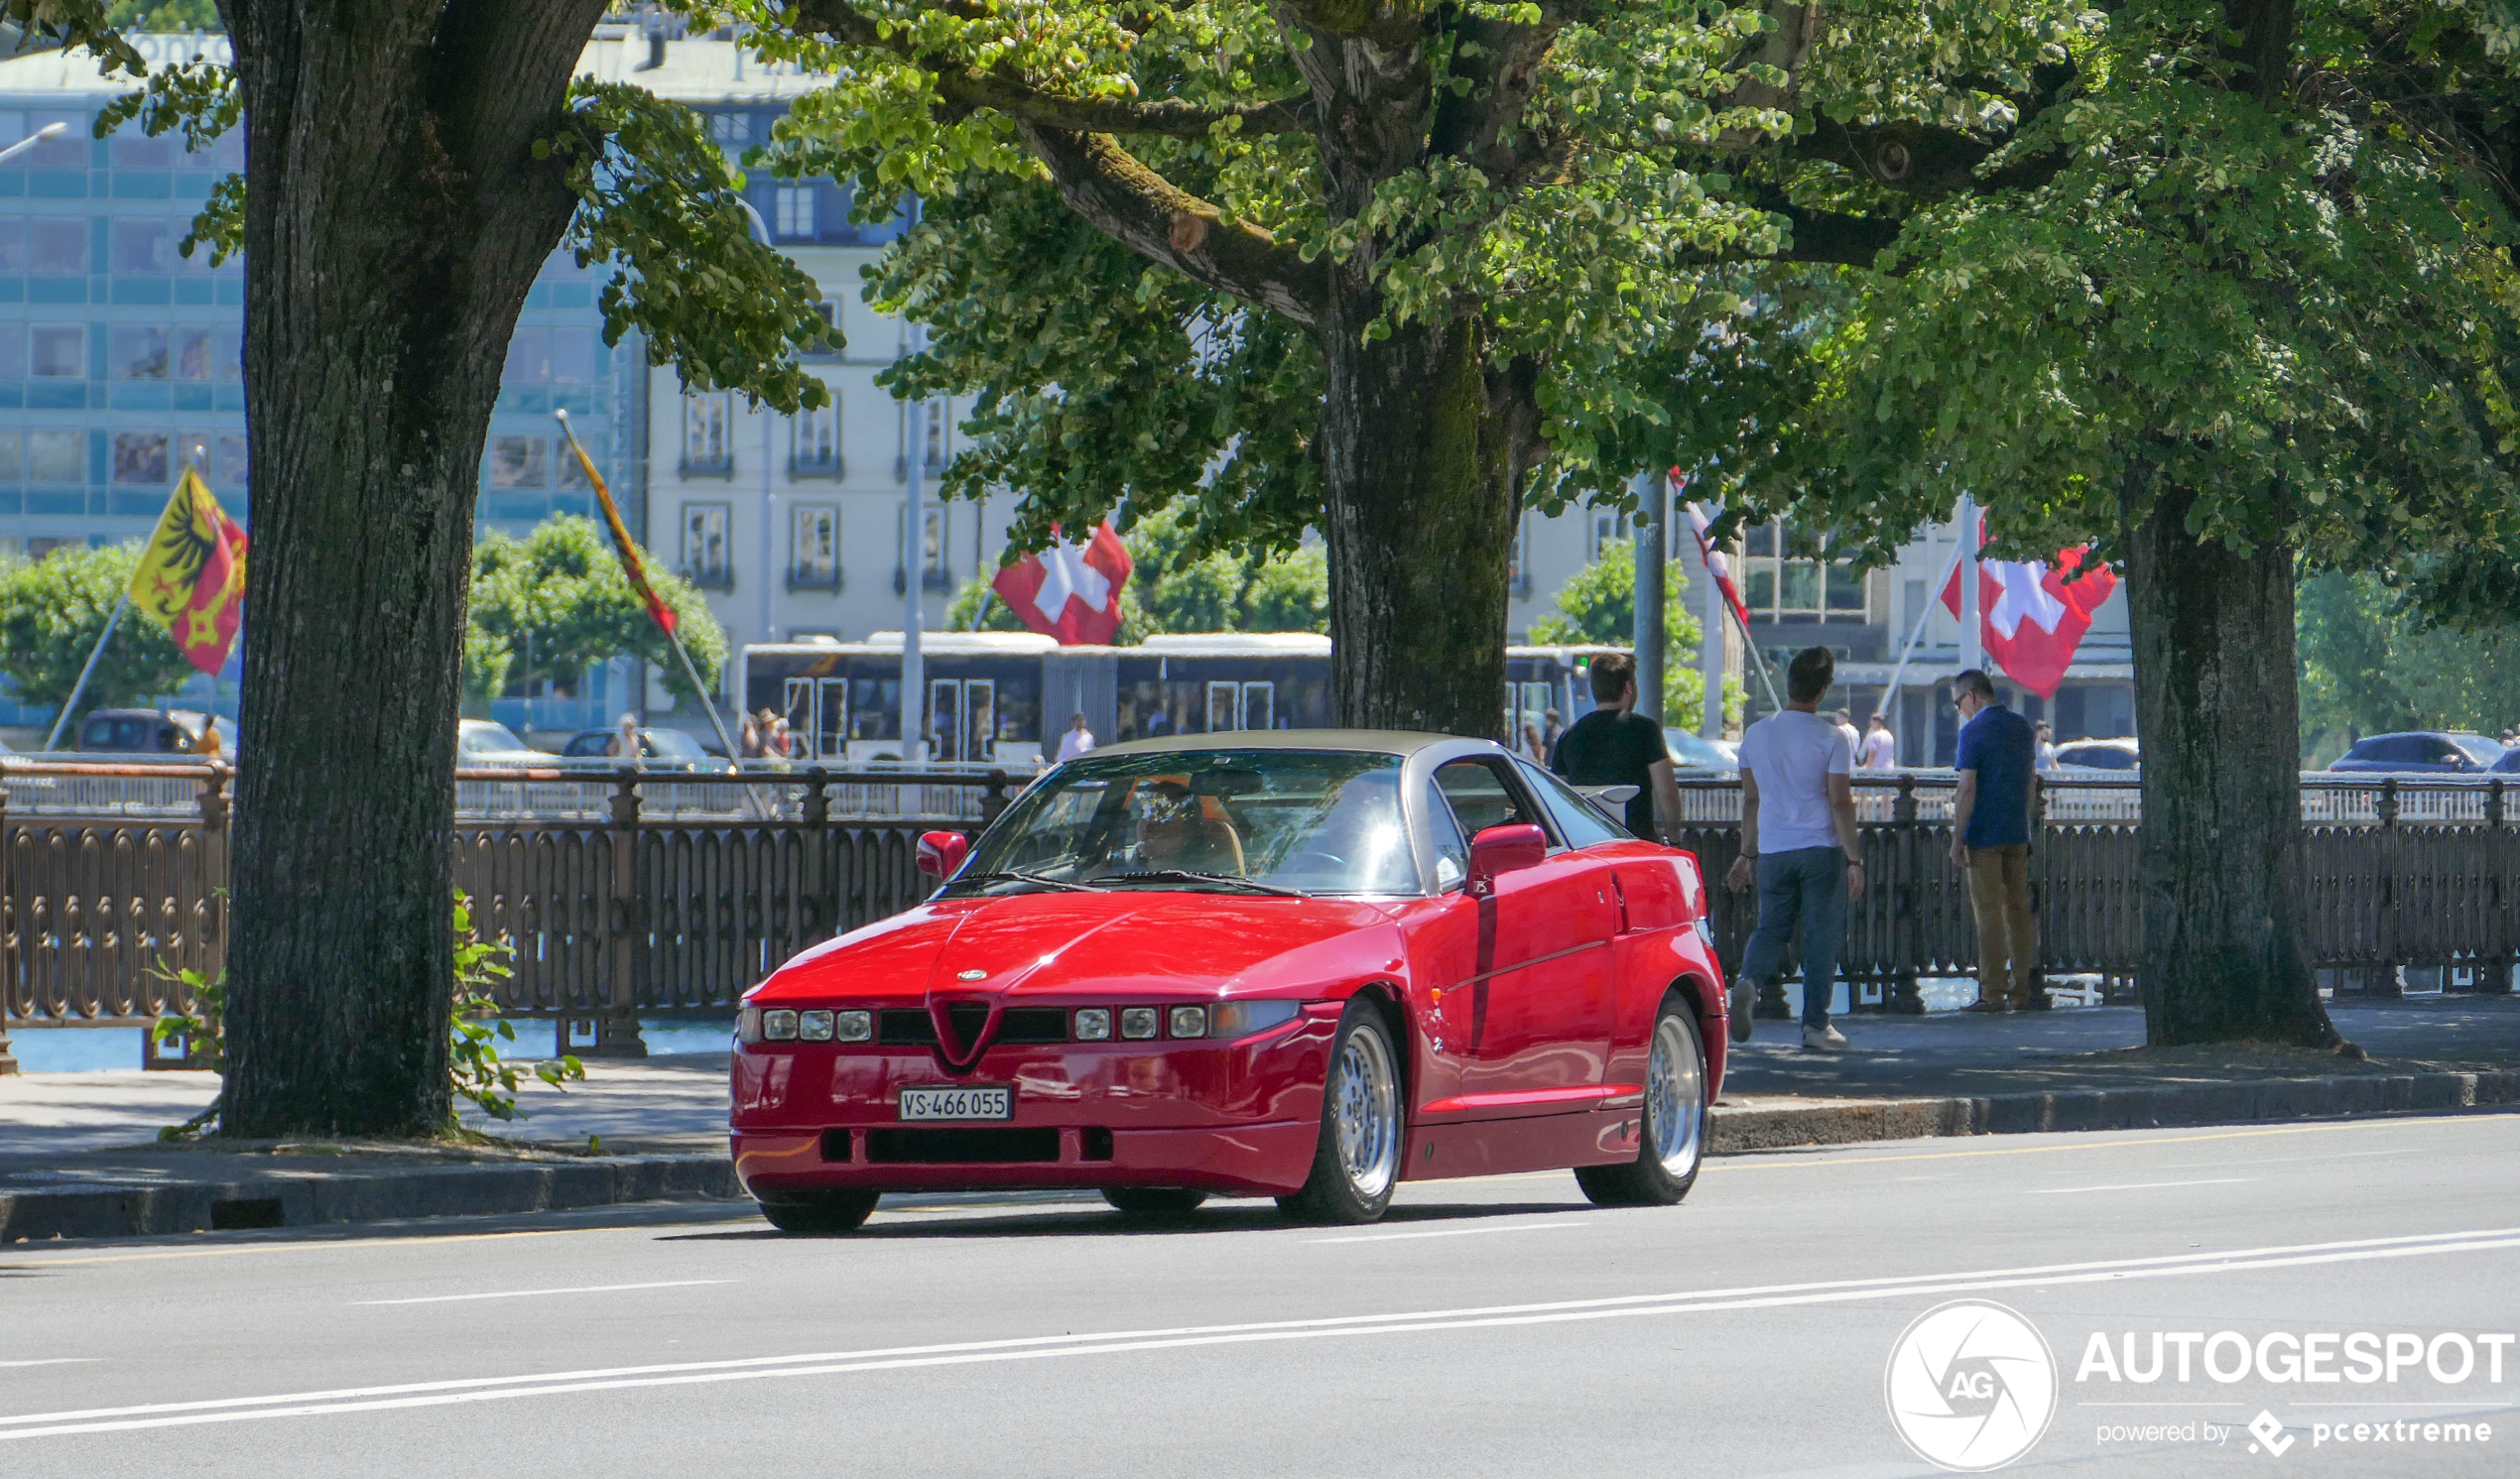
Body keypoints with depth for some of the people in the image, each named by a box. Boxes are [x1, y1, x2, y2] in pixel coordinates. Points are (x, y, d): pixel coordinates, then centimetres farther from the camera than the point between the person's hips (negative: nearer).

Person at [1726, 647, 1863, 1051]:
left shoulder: (1757, 734, 5)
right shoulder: (1831, 739, -8)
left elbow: (1751, 799, 11)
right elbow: (1840, 803, -10)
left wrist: (1748, 854, 19)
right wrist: (1854, 860, -6)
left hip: (1773, 851, 4)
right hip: (1822, 850, -3)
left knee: (1771, 927, 13)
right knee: (1822, 936, 4)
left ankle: (1749, 981, -17)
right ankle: (1815, 1025, 4)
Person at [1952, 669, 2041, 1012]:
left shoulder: (1974, 731, -11)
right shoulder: (2023, 728, 11)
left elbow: (1967, 790, -15)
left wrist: (1958, 839, -13)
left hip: (1984, 835, -7)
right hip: (2017, 835, 7)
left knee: (1989, 913, -4)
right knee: (2018, 910, 10)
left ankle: (1993, 993, -4)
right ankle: (2021, 992, 11)